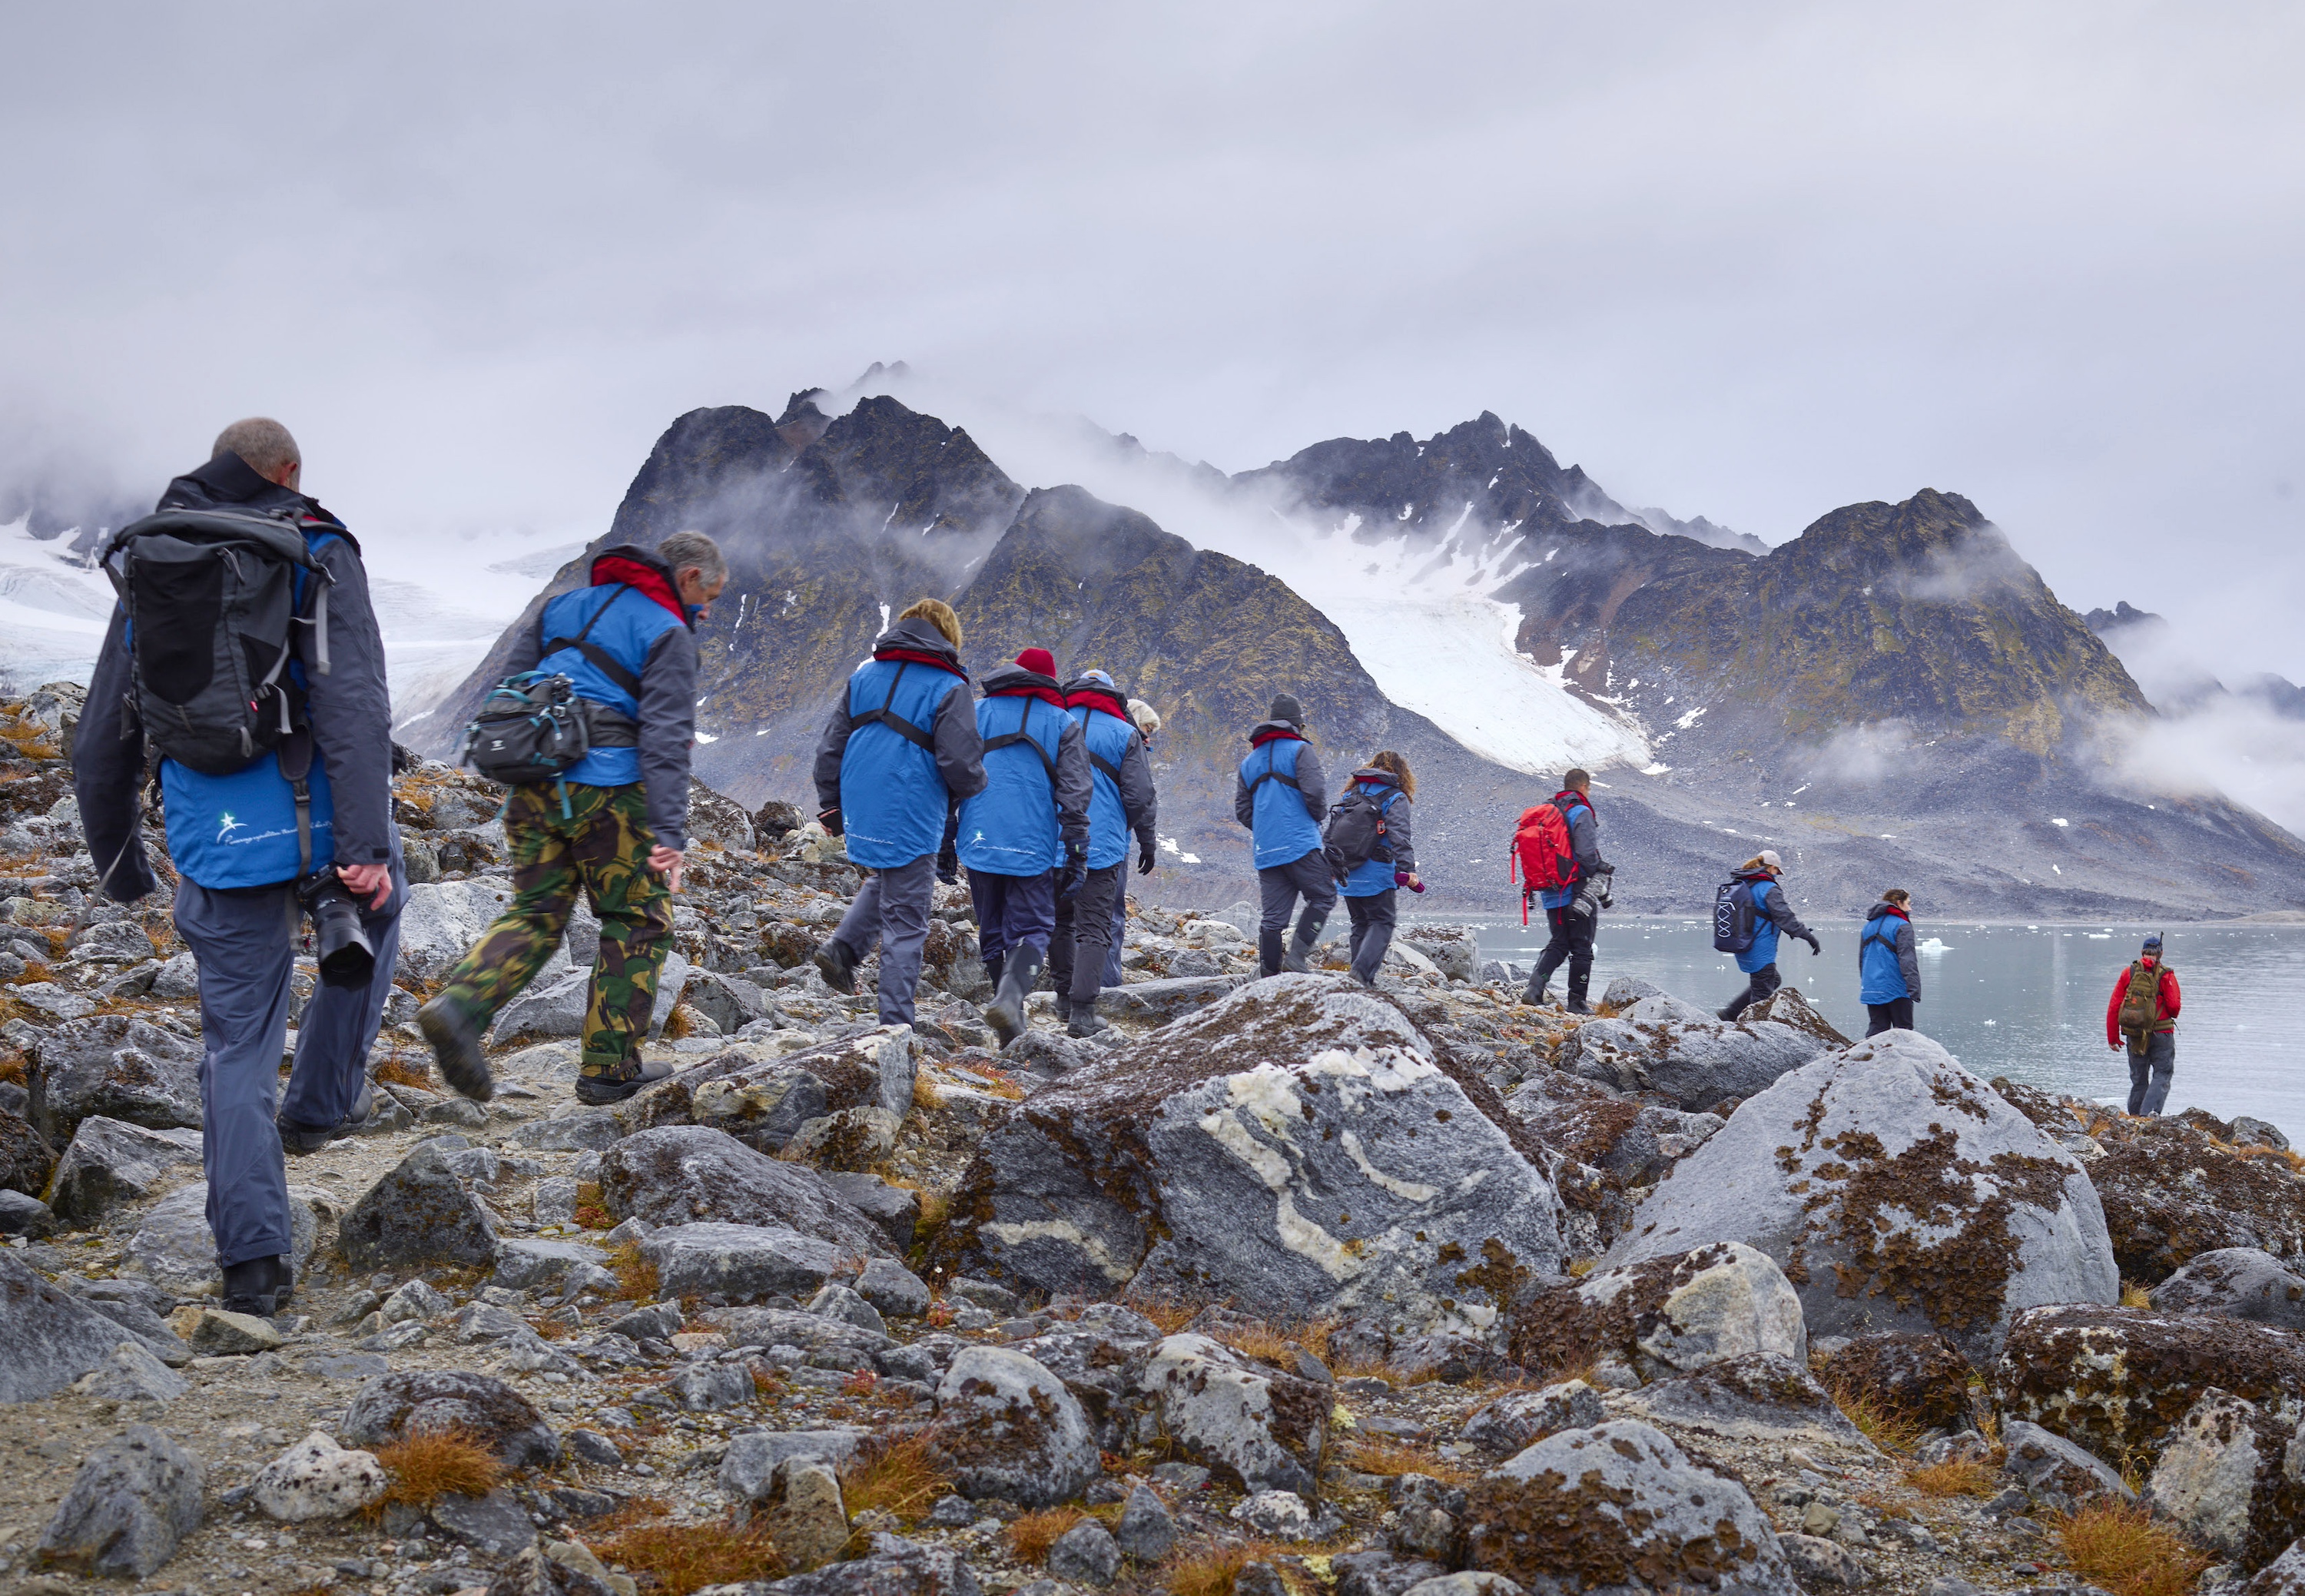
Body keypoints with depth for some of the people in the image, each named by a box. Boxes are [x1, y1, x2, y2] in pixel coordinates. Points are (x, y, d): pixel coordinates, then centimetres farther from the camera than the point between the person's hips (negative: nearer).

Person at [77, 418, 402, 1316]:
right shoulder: (314, 551, -1)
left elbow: (101, 740, 16)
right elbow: (353, 704, -16)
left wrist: (116, 861, 27)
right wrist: (367, 845, -19)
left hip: (216, 847, 3)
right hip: (318, 823, -3)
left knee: (237, 1046, 10)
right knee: (375, 907, 31)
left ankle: (253, 1264, 6)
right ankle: (321, 1104, 32)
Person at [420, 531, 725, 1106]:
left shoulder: (564, 606, 16)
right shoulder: (667, 633, -5)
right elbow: (665, 740, -15)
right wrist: (670, 834, -19)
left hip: (533, 788, 6)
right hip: (607, 793, -6)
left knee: (535, 913, 13)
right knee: (639, 923, 9)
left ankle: (458, 1004, -12)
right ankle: (609, 1069, 11)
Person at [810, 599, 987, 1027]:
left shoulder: (864, 675, 9)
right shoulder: (949, 689, -8)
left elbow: (830, 747, 12)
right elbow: (961, 763, -15)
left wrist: (830, 806, 22)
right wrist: (975, 789, 8)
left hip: (860, 813, 6)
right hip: (910, 820, -6)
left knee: (884, 880, 31)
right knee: (905, 926, 2)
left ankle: (844, 947, 11)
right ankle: (896, 1025, 3)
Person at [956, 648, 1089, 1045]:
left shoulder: (977, 713, 12)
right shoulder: (1063, 723, 7)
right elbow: (1074, 796, 0)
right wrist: (1077, 856, 1)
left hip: (980, 843, 2)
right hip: (1034, 846, -2)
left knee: (992, 933, 12)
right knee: (1032, 930, 2)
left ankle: (1012, 1027, 13)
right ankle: (1011, 995, -26)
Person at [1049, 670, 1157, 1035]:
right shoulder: (1125, 735, 1)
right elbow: (1139, 796, -2)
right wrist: (1146, 842, 9)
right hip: (1102, 847, -3)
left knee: (1060, 922, 19)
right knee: (1094, 929, -2)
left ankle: (1064, 997, 26)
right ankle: (1082, 1011, -12)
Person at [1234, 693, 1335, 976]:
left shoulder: (1250, 761, 18)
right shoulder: (1299, 750, -2)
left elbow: (1241, 810, 16)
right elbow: (1315, 793, -13)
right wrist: (1318, 816, 6)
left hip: (1265, 851, 6)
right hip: (1300, 844, -6)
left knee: (1273, 916, 5)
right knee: (1323, 896, 5)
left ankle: (1268, 976, 1)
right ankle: (1296, 956, -9)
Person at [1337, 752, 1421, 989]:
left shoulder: (1352, 793, 15)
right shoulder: (1395, 798, -3)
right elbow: (1400, 835, -15)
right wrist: (1408, 869, -21)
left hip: (1346, 872, 6)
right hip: (1376, 874, -6)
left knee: (1360, 923, 15)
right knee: (1383, 922, 1)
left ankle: (1361, 978, 13)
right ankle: (1363, 969, -17)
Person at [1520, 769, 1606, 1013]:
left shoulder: (1545, 812, 10)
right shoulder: (1581, 813, -11)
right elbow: (1586, 854, -19)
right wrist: (1600, 871, -4)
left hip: (1551, 892, 6)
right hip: (1577, 890, -6)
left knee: (1558, 944, 13)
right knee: (1582, 947, 4)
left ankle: (1537, 982, -9)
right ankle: (1577, 1001, 6)